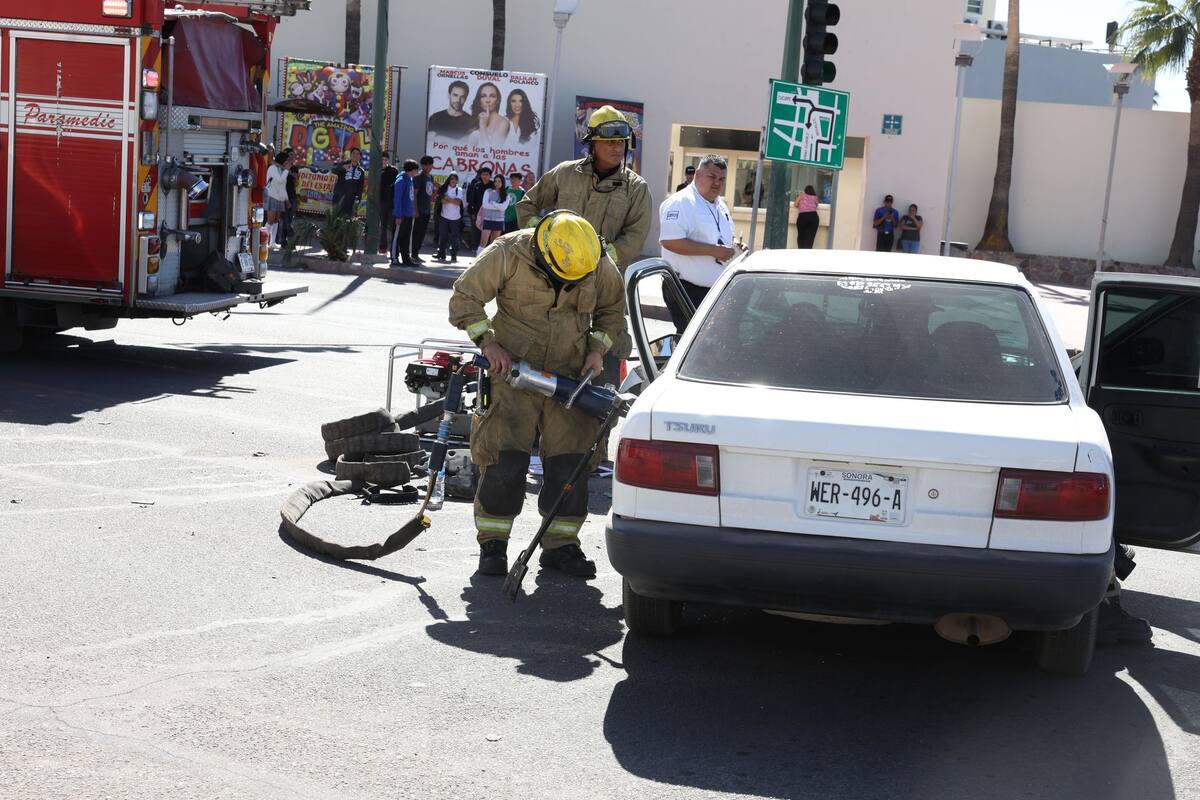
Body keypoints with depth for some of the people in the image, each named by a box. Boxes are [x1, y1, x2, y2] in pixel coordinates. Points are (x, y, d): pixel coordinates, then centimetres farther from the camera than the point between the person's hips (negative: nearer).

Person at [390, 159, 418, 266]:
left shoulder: (409, 180, 13)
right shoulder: (401, 180, -14)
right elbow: (397, 199, -17)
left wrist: (413, 211, 14)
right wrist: (398, 216, -20)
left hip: (409, 215, 9)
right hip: (401, 215, -9)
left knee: (407, 237, 12)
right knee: (397, 237, -2)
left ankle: (407, 258, 18)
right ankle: (394, 259, 2)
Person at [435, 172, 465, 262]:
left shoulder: (459, 190, 1)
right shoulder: (444, 188, 2)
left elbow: (458, 202, -11)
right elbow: (442, 200, -9)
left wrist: (447, 198, -9)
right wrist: (453, 201, -14)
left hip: (455, 218, -1)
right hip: (444, 217, 1)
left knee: (454, 237, 0)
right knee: (442, 236, 5)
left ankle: (454, 256, 4)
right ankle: (441, 254, 12)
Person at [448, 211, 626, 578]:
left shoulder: (600, 265, -5)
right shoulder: (508, 254, -15)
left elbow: (612, 309, 13)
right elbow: (465, 297, -6)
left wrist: (597, 348, -1)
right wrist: (488, 342, -14)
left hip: (570, 373, 3)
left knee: (570, 458, 0)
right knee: (505, 458, -8)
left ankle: (561, 544, 11)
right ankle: (492, 544, 4)